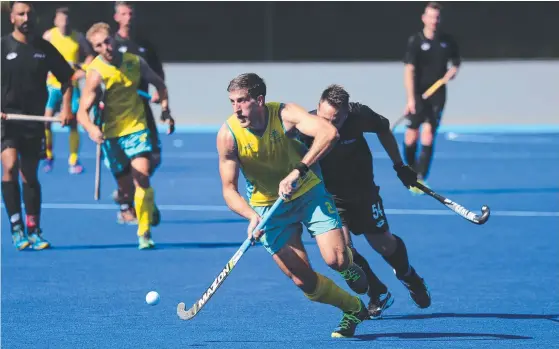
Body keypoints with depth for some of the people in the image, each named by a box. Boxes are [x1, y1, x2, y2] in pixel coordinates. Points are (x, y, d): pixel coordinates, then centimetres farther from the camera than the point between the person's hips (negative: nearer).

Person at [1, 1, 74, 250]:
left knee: (30, 176, 9)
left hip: (34, 120, 3)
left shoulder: (45, 48, 6)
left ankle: (33, 230, 16)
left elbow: (66, 78, 15)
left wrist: (66, 108, 3)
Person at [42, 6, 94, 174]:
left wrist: (84, 70, -9)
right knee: (46, 120, -10)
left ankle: (73, 161, 9)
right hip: (53, 85, -1)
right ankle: (48, 157, 7)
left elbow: (90, 55, 7)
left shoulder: (78, 37, -2)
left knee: (73, 123, 0)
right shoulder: (49, 35, -4)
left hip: (72, 86, 1)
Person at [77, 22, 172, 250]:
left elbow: (158, 84, 17)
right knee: (125, 184, 8)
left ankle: (144, 234, -14)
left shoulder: (135, 62, -4)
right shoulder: (96, 72, -15)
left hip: (136, 128, 1)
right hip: (110, 134, -1)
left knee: (142, 179, -17)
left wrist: (165, 107, 5)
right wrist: (91, 128, -41)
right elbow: (82, 111, -22)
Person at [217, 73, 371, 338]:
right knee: (303, 280, -7)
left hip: (308, 191, -1)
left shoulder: (284, 114, -22)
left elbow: (328, 132, -37)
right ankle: (354, 310, 19)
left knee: (335, 259, -18)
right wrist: (252, 216, -32)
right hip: (268, 205, 1)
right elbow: (229, 189, -13)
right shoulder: (228, 135, -17)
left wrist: (297, 171, -45)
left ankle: (349, 266, 22)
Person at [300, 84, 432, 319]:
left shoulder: (358, 115, -23)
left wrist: (399, 165, 6)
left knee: (383, 244, 8)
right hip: (328, 195, -1)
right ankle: (379, 295, 7)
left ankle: (408, 277, 42)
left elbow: (383, 130, -1)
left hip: (363, 191, 1)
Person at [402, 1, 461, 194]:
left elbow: (456, 62, 20)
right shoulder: (415, 41, -8)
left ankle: (420, 178, -7)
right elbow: (409, 70, -13)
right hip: (418, 93, -2)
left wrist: (452, 71, -4)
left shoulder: (447, 41, 3)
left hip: (437, 94, 2)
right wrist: (410, 98, -21)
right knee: (411, 136, 0)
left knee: (428, 136, -7)